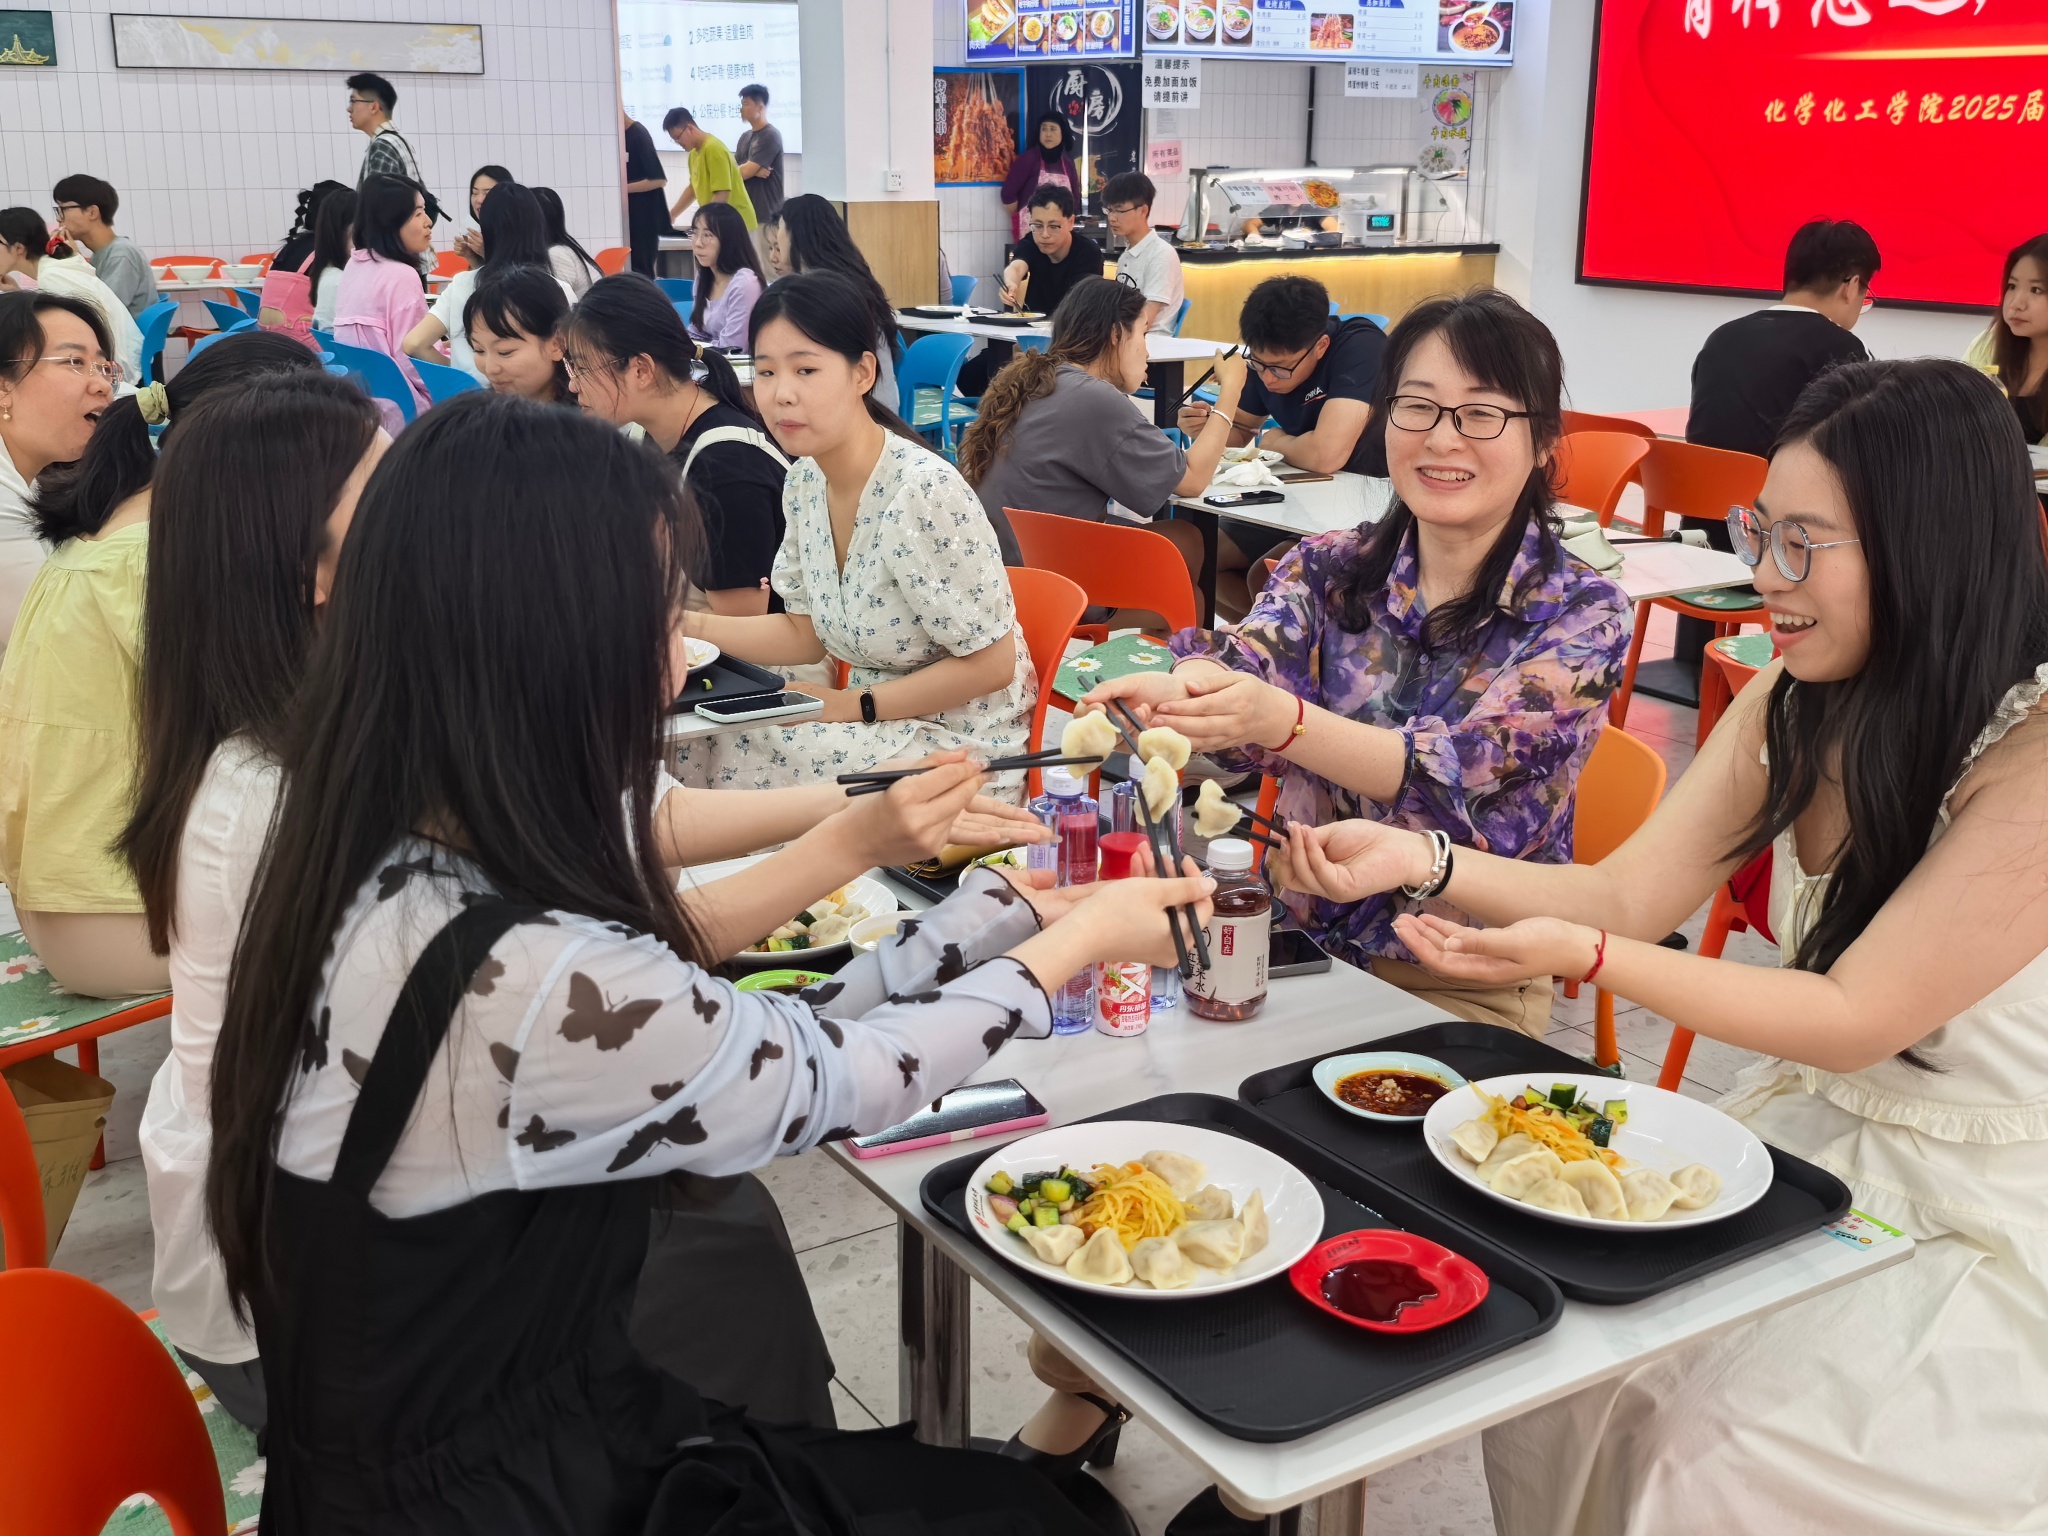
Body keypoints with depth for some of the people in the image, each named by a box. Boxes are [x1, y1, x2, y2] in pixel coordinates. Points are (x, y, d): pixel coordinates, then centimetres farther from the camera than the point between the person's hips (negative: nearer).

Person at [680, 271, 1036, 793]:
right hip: (883, 725, 7)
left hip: (959, 744, -7)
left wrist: (857, 705, -16)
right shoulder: (805, 480, 0)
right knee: (700, 739, -10)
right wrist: (689, 624, -5)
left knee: (739, 755, -20)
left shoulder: (925, 492, -25)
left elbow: (990, 664, -19)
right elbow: (806, 634, 8)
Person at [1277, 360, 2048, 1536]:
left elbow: (1859, 1019, -23)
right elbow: (1629, 893, -2)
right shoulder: (1794, 706, -2)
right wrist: (1419, 859, -17)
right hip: (1811, 1134, 6)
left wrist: (1586, 957, -32)